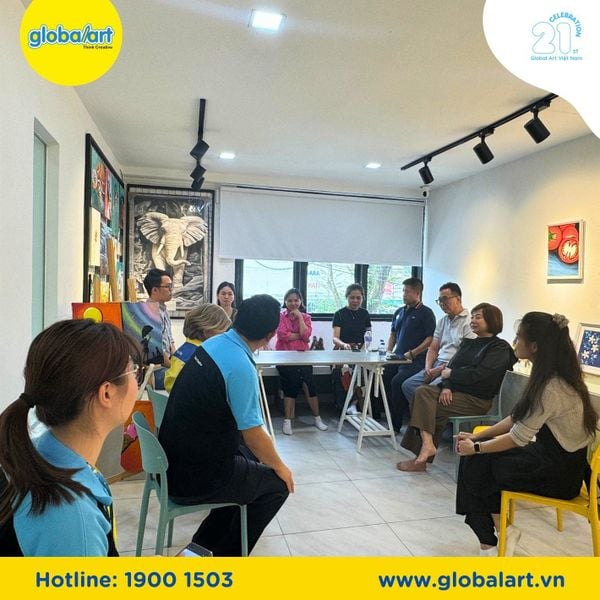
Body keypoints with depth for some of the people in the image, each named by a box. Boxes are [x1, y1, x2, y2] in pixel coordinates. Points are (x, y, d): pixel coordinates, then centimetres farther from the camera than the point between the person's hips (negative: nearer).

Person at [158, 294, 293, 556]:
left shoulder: (212, 343, -1)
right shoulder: (241, 367, -26)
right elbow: (254, 435, -19)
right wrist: (279, 467, 0)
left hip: (171, 460, 8)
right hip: (194, 477, -8)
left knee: (251, 457, 26)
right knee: (278, 485, 8)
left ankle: (205, 542, 33)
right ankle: (226, 556, 21)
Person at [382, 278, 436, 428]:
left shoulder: (426, 313, -2)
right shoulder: (399, 312, 19)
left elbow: (430, 339, -9)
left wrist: (412, 353, -14)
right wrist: (388, 351, 12)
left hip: (414, 360, -7)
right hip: (397, 358, 7)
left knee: (397, 382, -26)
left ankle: (395, 424, -13)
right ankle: (375, 415, 4)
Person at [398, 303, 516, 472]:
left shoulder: (500, 348, -4)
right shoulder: (468, 343, 19)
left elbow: (478, 374, -17)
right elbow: (451, 366, 8)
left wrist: (450, 373, -6)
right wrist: (446, 387, -12)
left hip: (476, 399, -7)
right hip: (455, 390, 7)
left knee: (431, 407, -22)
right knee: (422, 391, -19)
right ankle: (427, 444, -25)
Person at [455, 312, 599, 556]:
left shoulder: (551, 388, -28)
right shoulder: (549, 375, 1)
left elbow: (518, 438, -21)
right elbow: (517, 418, 8)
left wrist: (475, 448, -8)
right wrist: (477, 437, 6)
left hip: (559, 471, -8)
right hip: (550, 455, 8)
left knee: (477, 464, -4)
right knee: (478, 458, 0)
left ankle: (502, 530, 16)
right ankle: (501, 529, 10)